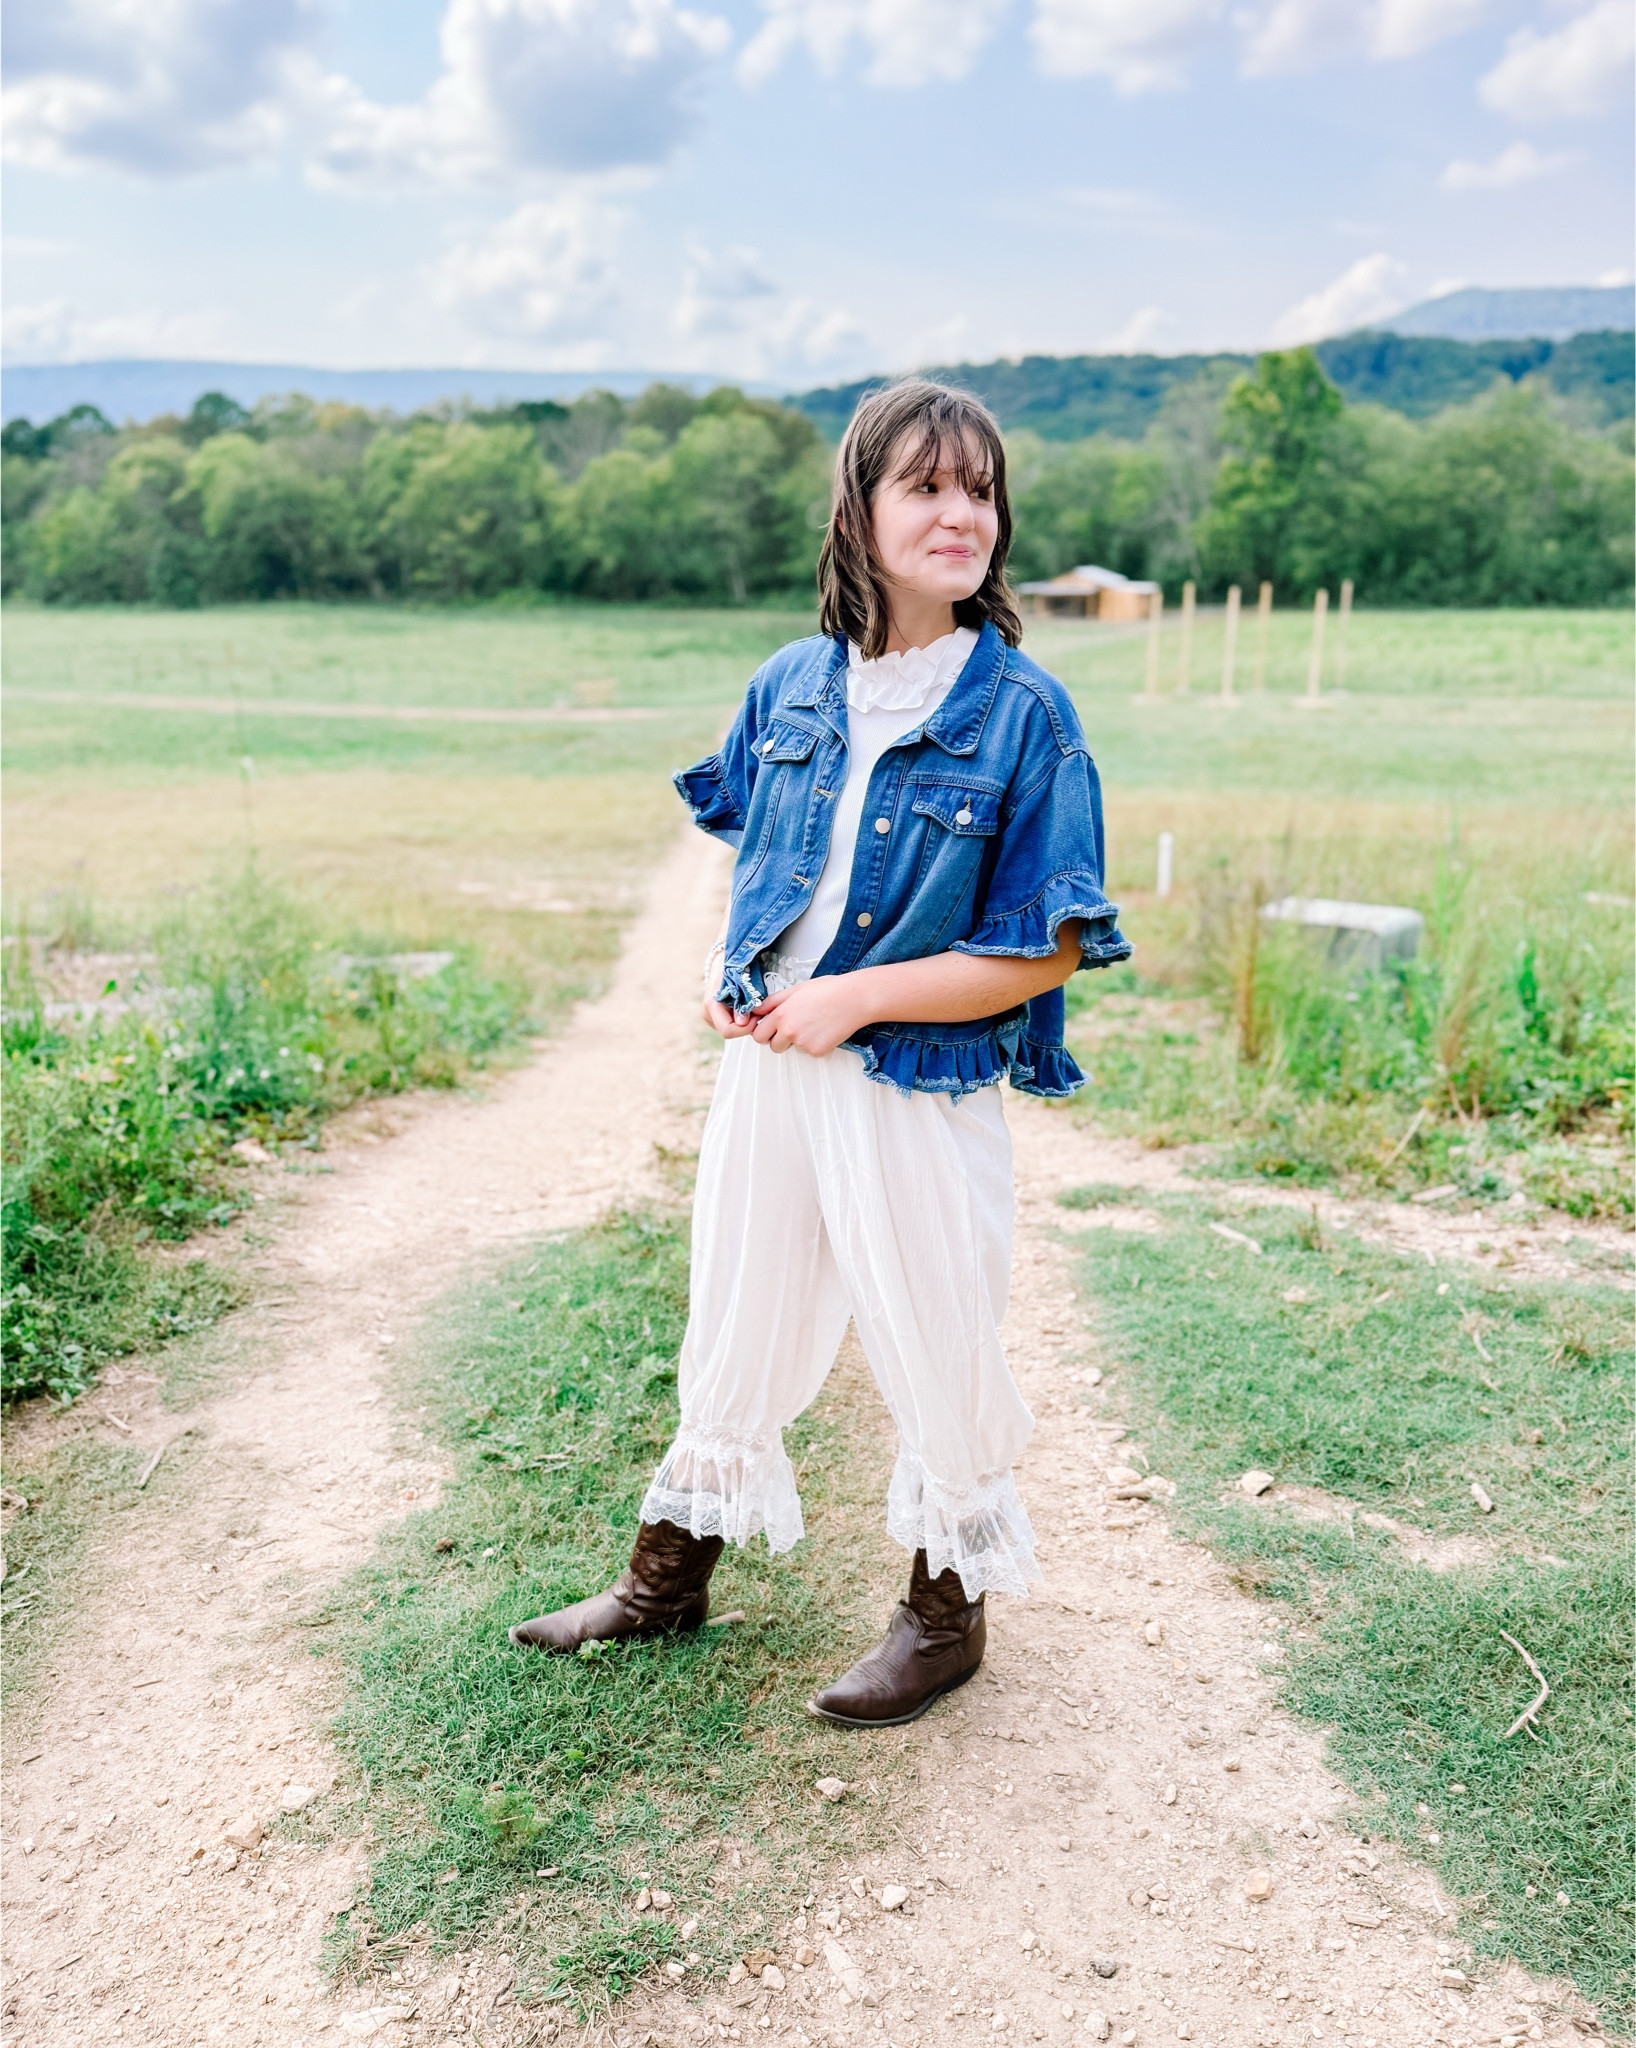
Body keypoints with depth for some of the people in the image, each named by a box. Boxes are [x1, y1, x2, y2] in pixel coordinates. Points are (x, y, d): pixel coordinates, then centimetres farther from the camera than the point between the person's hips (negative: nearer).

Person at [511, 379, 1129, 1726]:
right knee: (737, 1332, 19)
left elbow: (1044, 954, -14)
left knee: (937, 1355, 10)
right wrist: (725, 964, 0)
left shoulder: (1025, 715, -12)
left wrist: (854, 998, -18)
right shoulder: (792, 685, 2)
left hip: (919, 1094, -4)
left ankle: (947, 1616, 35)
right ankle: (671, 1578, 41)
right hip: (765, 1063, 5)